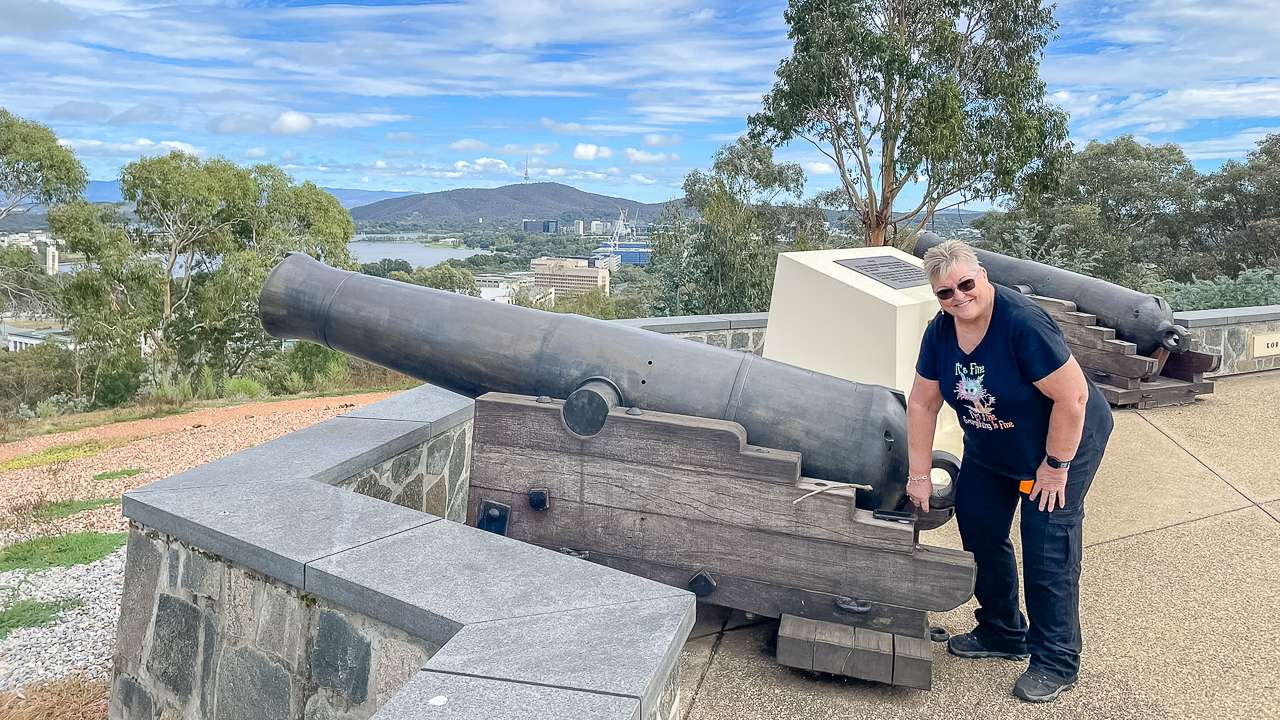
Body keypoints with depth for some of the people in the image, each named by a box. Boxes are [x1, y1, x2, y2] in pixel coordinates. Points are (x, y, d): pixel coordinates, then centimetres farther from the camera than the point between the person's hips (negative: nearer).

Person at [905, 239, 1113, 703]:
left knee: (1048, 550, -7)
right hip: (989, 452, 7)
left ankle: (1056, 662, 10)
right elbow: (922, 405, -4)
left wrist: (1055, 467, -20)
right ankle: (1002, 634, 29)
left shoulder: (1023, 323, -31)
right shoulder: (940, 332, -10)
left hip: (1062, 443, -7)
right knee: (979, 530, 9)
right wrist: (919, 474, -4)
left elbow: (1073, 396, -28)